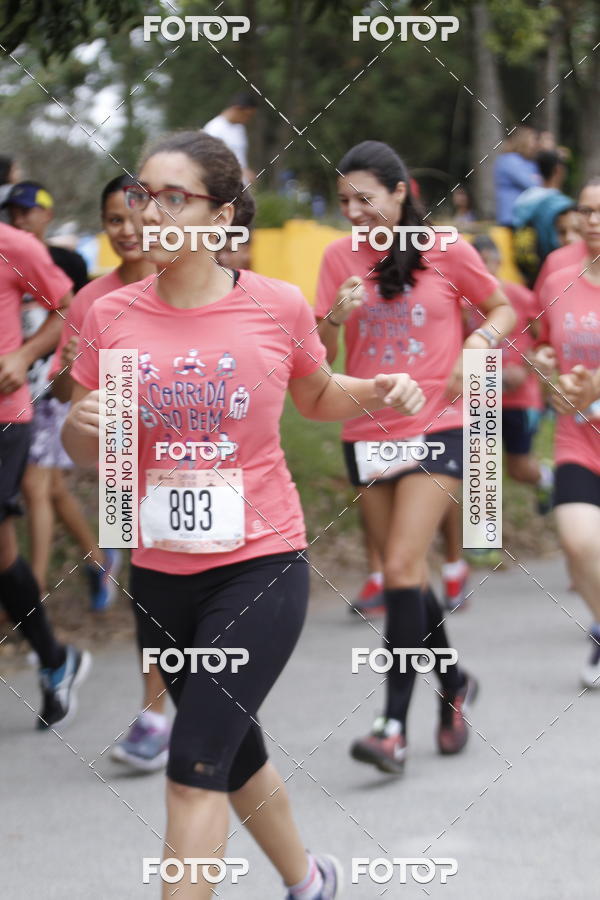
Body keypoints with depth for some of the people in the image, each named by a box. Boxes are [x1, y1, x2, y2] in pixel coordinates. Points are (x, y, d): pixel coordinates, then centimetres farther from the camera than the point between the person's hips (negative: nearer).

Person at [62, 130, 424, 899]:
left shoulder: (278, 306, -7)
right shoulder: (111, 317, -3)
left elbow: (317, 397, 13)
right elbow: (86, 454, 7)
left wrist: (377, 392, -7)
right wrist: (82, 422, -16)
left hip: (261, 563, -4)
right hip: (159, 574, 4)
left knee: (194, 766, -14)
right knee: (233, 753, 20)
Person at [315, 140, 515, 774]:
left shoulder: (446, 251, -4)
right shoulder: (340, 258, 3)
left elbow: (502, 309, 9)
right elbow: (317, 357, 2)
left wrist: (478, 343, -10)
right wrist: (335, 318, -19)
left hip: (436, 429, -4)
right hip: (367, 433, 4)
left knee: (402, 567, -14)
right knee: (404, 573, 10)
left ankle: (394, 723, -14)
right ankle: (454, 685, 32)